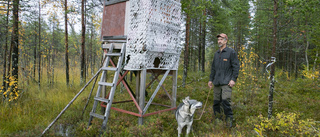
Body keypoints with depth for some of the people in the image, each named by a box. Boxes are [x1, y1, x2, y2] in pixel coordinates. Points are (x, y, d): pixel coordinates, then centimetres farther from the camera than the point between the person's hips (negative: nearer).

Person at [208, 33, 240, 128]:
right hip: (217, 82, 6)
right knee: (216, 101, 7)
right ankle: (217, 117, 21)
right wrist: (210, 79, 18)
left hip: (226, 82, -6)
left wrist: (233, 79, -12)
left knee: (225, 100, -15)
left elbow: (236, 67, -4)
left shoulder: (231, 52, -1)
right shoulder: (216, 54, 17)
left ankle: (229, 119, 0)